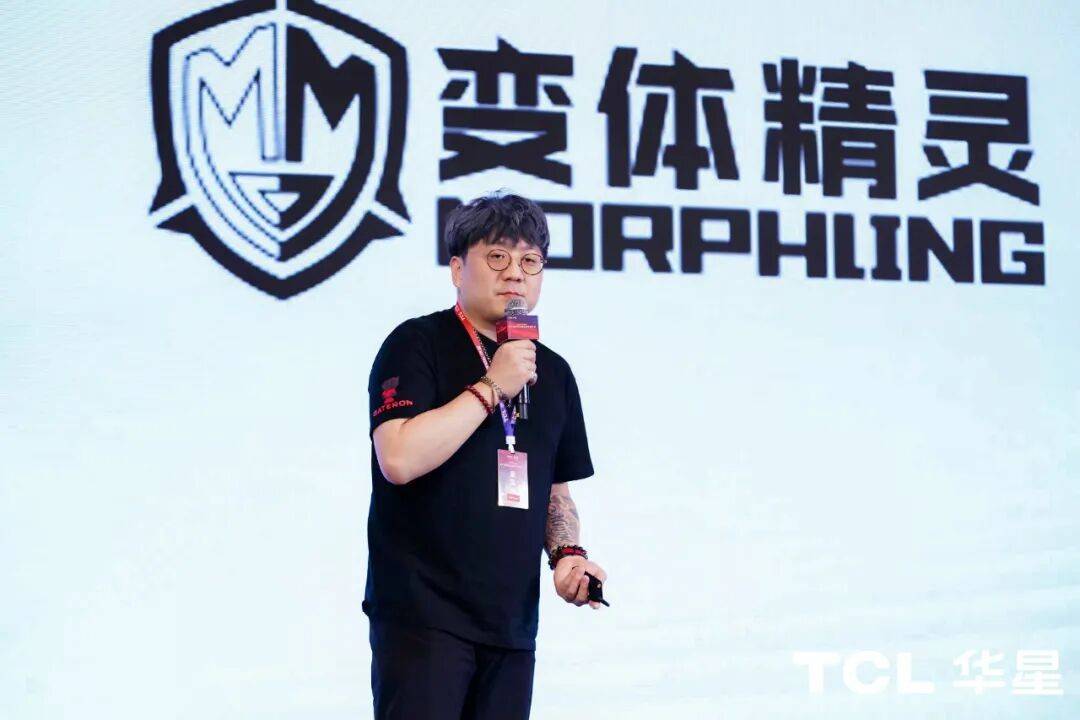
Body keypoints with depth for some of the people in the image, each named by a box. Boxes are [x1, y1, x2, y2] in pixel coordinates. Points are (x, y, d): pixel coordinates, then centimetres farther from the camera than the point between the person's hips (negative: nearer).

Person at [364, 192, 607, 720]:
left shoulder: (553, 372, 15)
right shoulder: (418, 345, -4)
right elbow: (399, 458, -19)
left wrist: (567, 552, 4)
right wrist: (492, 387, -16)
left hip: (512, 620, 6)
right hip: (421, 612, -6)